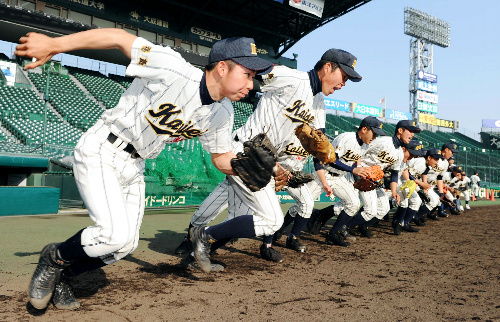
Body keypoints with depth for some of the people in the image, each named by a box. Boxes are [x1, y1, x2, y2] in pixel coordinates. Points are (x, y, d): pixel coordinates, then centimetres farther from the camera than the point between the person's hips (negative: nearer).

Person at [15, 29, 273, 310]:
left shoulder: (222, 114, -5)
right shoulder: (173, 70, -27)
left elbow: (222, 159, 6)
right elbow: (120, 38, -23)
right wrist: (54, 44, -26)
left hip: (134, 168, 8)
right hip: (100, 152, -7)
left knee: (126, 245, 9)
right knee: (116, 235, -21)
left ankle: (62, 276, 32)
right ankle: (55, 258, 10)